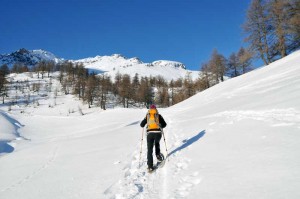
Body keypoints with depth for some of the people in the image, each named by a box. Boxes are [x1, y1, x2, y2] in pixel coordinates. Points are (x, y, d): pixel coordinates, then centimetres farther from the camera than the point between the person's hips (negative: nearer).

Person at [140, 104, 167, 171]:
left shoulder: (147, 116, 13)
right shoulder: (158, 115, 13)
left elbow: (142, 125, 13)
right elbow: (164, 124, 13)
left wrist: (144, 125, 36)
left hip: (150, 133, -1)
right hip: (158, 132, 1)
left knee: (150, 149, 2)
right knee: (157, 143, 34)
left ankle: (150, 166, -5)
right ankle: (158, 155, 26)